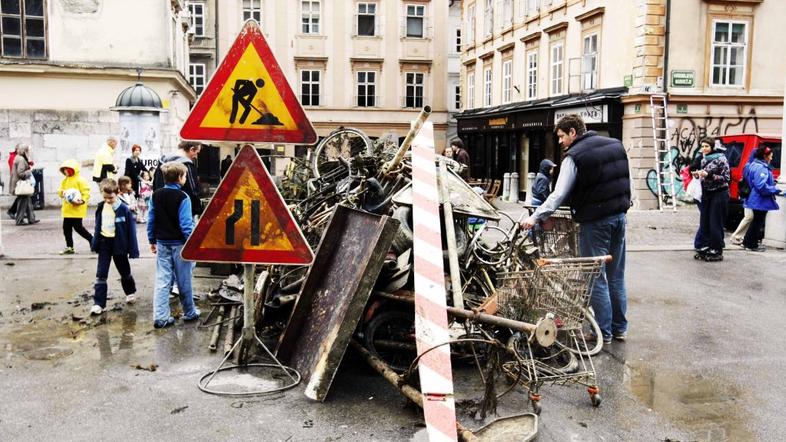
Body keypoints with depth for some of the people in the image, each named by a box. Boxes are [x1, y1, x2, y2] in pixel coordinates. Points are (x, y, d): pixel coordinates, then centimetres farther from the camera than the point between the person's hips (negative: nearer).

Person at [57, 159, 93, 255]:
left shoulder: (80, 180, -10)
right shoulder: (64, 181, 14)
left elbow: (86, 192, -14)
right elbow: (61, 191, 17)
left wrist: (82, 201, -28)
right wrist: (62, 192, -7)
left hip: (77, 209, -8)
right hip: (67, 208, 8)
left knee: (78, 227, -8)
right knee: (66, 227, 8)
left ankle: (92, 240, 9)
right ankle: (69, 247, 17)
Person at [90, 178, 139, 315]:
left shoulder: (124, 209, -16)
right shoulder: (101, 207, -1)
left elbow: (131, 230, -13)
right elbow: (98, 226, 10)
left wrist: (133, 250, -13)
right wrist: (95, 244, 11)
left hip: (119, 244, -4)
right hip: (104, 243, 4)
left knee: (124, 272, 15)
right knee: (101, 274, -1)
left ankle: (131, 292, 40)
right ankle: (99, 304, 1)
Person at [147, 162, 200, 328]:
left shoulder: (156, 195, 3)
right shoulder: (182, 197, -15)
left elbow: (151, 220, 7)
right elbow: (186, 224, -17)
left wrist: (152, 241, 16)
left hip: (162, 243, 5)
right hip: (179, 243, -5)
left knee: (162, 280, 6)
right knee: (184, 280, 8)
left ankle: (160, 317, 3)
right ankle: (189, 313, 22)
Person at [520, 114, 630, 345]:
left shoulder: (574, 156, -12)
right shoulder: (615, 144, 10)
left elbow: (559, 194, -19)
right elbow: (627, 180, 14)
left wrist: (535, 217, -18)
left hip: (595, 221, -7)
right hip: (619, 216, 7)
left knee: (597, 277, 2)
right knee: (616, 275, 15)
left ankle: (604, 332, 8)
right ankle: (620, 328, 22)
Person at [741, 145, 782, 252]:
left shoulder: (754, 165, 11)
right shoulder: (761, 168, -22)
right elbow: (762, 186, -29)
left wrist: (773, 182, 18)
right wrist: (775, 190, -19)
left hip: (755, 199, 10)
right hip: (761, 200, -10)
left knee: (756, 221, 19)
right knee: (758, 222, 1)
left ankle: (747, 242, 26)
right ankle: (752, 245, 10)